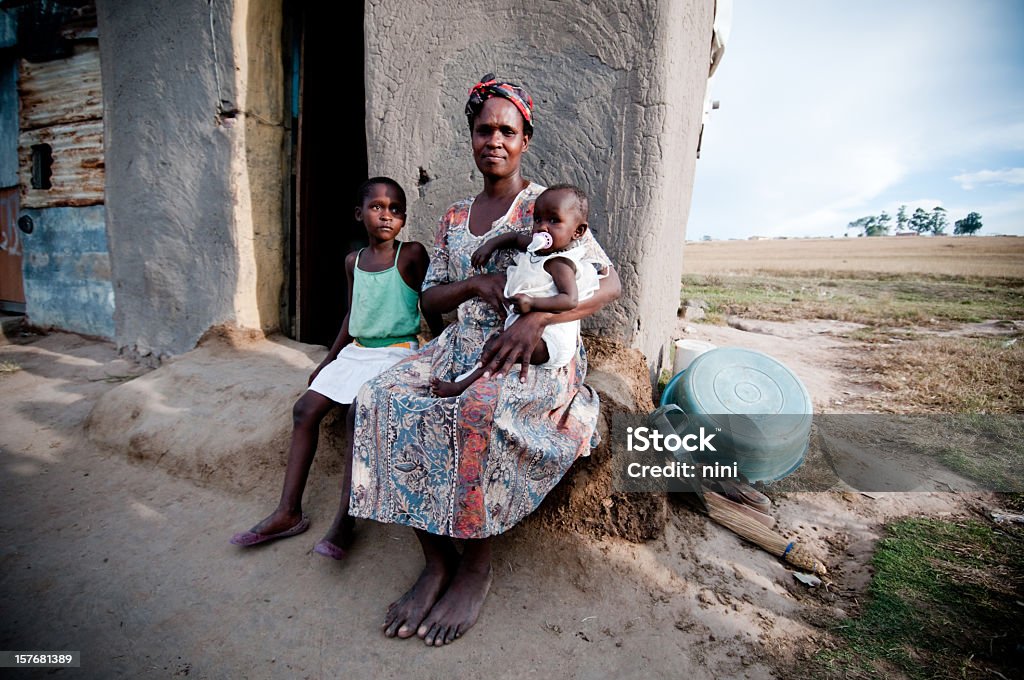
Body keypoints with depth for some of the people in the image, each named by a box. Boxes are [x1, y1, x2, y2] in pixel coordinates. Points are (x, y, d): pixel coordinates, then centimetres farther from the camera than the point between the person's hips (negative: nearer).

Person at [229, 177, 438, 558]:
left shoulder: (411, 254, -5)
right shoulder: (354, 261, 12)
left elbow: (432, 310, -3)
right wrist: (327, 361, 20)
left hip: (397, 352, -7)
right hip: (356, 351, 7)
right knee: (306, 409, -3)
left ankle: (345, 520, -17)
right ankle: (288, 512, 5)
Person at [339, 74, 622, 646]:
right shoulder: (455, 218, 16)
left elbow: (610, 283, -8)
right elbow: (430, 298, 14)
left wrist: (536, 320, -23)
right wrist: (476, 283, -9)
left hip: (532, 353, -5)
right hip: (464, 343, 5)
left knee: (475, 411, -36)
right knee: (384, 400, -22)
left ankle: (477, 567, -11)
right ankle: (436, 560, -11)